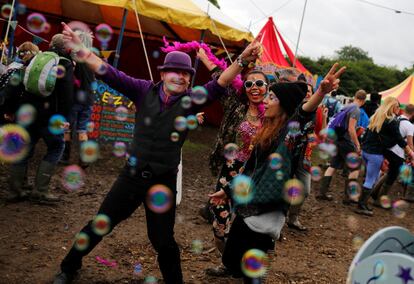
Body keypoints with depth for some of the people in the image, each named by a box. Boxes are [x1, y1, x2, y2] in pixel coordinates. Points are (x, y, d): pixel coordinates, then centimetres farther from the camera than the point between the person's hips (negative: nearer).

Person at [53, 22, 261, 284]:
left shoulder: (191, 100, -6)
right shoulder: (145, 91, -5)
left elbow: (218, 85, -19)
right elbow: (112, 75, -9)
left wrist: (242, 61, -35)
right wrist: (80, 49, -16)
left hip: (163, 182, -1)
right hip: (132, 175, 1)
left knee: (163, 240, 11)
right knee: (100, 225, 14)